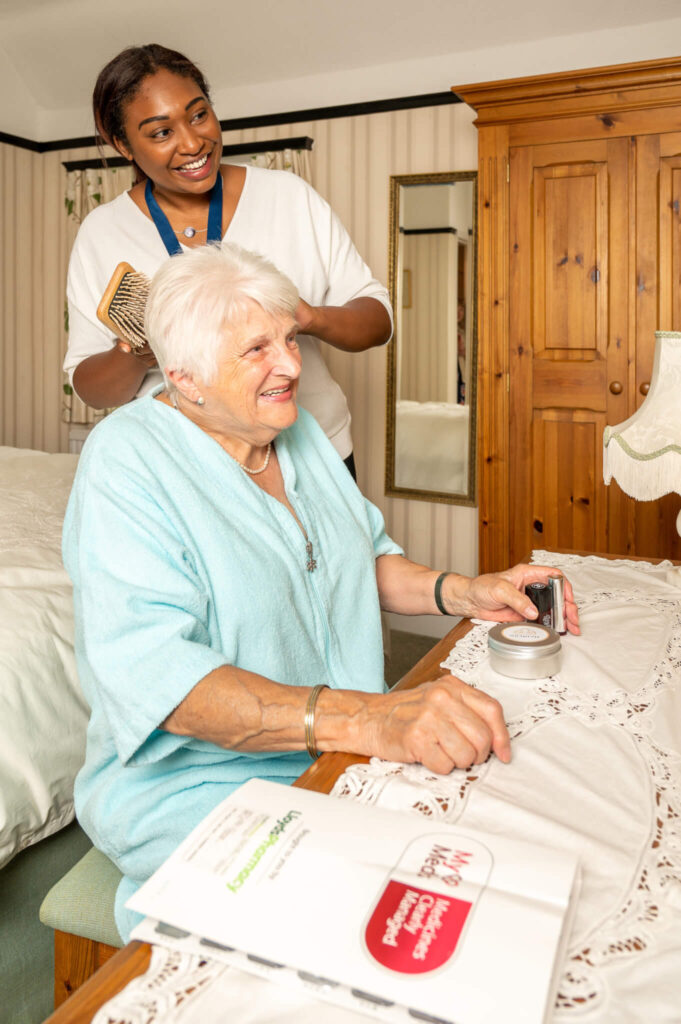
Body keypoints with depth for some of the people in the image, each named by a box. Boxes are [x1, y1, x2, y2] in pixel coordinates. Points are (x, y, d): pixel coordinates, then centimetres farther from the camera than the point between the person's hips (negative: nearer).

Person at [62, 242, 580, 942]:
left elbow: (367, 557, 18)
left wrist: (463, 592, -1)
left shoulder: (297, 430, 7)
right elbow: (152, 671, -29)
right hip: (204, 788, -7)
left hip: (348, 751, 7)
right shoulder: (127, 460, -17)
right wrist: (360, 718, -40)